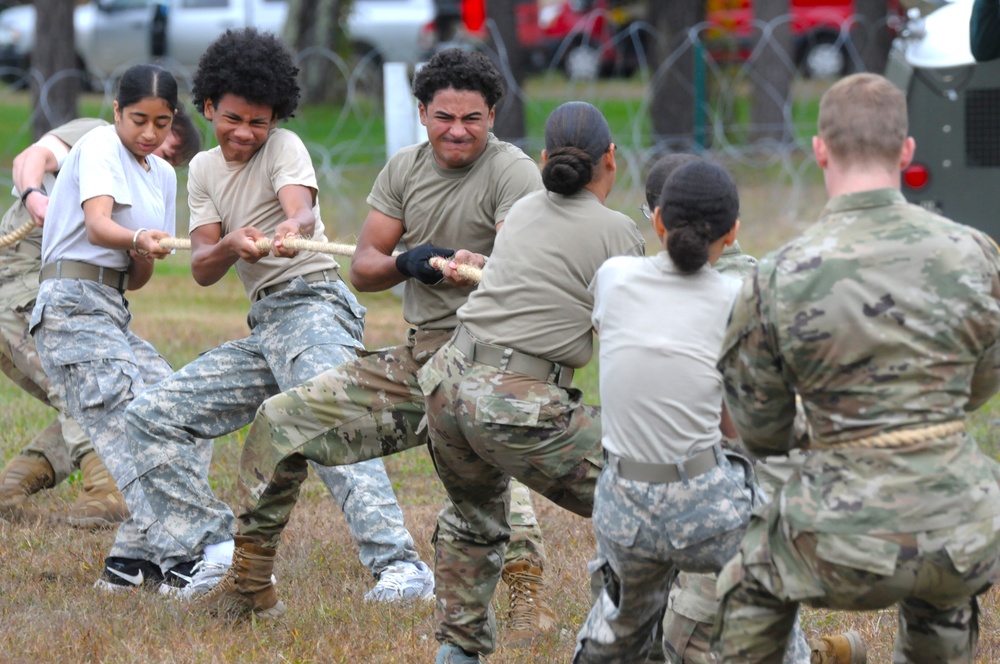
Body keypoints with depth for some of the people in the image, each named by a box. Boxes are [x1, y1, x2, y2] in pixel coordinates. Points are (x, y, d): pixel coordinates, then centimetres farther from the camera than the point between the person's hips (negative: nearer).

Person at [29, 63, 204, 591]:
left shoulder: (162, 175, 18)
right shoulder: (100, 147, -5)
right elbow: (96, 223, -24)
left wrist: (144, 254, -7)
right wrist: (137, 237, -44)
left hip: (112, 314, 9)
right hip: (72, 307, -9)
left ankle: (130, 563, 7)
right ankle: (178, 558, -29)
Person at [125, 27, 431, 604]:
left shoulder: (283, 147, -1)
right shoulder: (205, 170, 17)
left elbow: (301, 209, -23)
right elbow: (203, 270, 4)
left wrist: (292, 229, -48)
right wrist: (232, 244, -19)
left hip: (312, 306, -8)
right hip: (265, 328, 8)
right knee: (149, 421, 4)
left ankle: (401, 566, -45)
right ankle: (220, 547, 1)